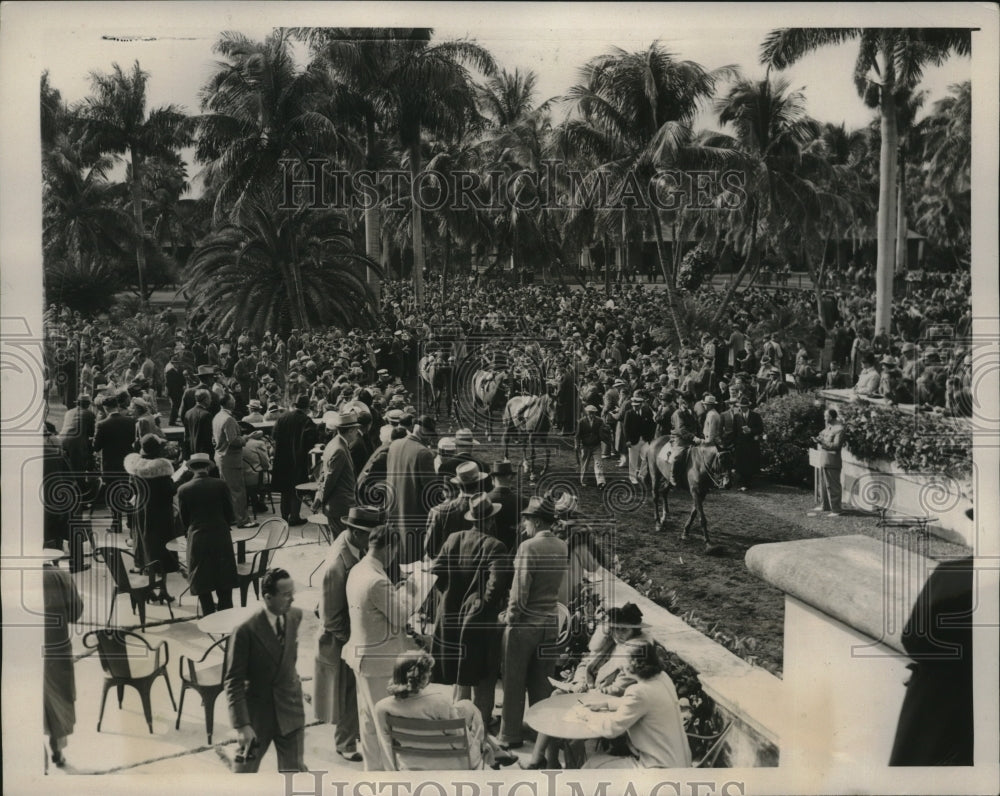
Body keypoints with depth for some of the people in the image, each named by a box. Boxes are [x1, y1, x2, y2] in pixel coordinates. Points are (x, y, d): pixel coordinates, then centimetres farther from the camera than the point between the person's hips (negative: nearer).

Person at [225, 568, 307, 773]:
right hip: (257, 714, -4)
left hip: (290, 711, 4)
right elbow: (234, 682, -18)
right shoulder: (245, 631, -21)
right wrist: (242, 724, -21)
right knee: (244, 771, 13)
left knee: (295, 771, 8)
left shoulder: (295, 616, -5)